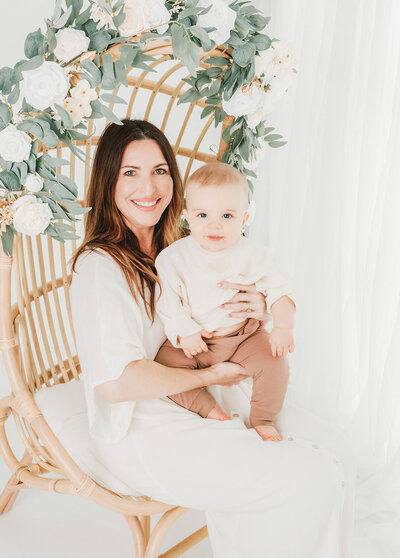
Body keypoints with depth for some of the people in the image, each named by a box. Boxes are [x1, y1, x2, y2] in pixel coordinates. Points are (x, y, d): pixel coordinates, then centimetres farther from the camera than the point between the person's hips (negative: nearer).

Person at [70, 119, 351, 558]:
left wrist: (261, 309, -7)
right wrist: (208, 376, -15)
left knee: (322, 445, -4)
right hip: (139, 430, -8)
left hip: (202, 392, 8)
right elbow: (117, 381, -26)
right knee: (311, 480, -14)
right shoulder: (100, 266, -18)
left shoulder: (172, 248, 9)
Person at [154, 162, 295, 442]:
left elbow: (278, 290, -5)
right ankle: (208, 408, -7)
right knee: (164, 362, -18)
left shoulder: (253, 255, -7)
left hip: (245, 334, 0)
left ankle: (263, 420, 1)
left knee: (273, 362, -18)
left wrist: (284, 327, -18)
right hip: (195, 339, 0)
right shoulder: (173, 258, -10)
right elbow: (167, 301, -9)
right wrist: (183, 334, -21)